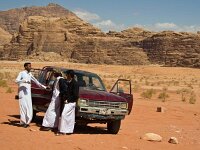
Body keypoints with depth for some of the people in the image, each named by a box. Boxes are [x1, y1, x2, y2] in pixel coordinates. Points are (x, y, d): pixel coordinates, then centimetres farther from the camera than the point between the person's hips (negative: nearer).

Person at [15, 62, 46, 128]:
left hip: (28, 92, 6)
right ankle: (23, 122, -4)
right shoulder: (21, 73, -4)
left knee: (29, 107, 0)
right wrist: (24, 81, -31)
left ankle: (27, 121, 5)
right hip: (22, 92, -6)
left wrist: (42, 86, 29)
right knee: (23, 106, -9)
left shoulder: (30, 74, 16)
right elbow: (16, 80, -16)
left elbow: (35, 80, 27)